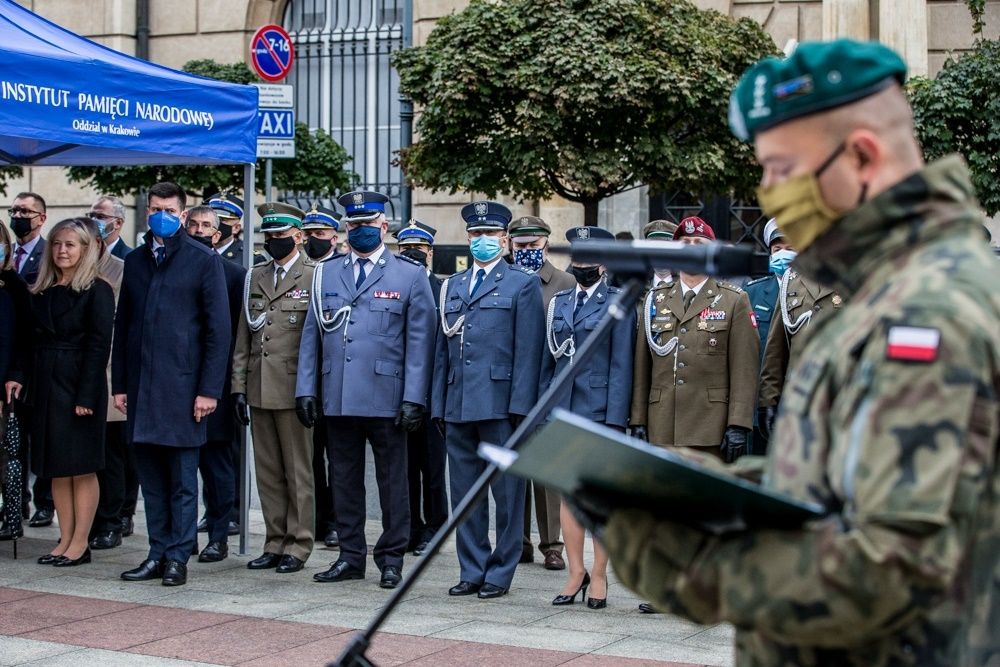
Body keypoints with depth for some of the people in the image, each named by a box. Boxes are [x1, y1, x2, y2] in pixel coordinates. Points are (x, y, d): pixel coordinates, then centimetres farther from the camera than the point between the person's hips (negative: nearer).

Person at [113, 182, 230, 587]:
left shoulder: (204, 261, 0)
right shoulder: (135, 261, 14)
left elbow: (219, 329, -4)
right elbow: (122, 325, 16)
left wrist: (209, 390, -10)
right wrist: (119, 383, 9)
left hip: (182, 386, -4)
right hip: (141, 385, 5)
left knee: (183, 478, 0)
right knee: (151, 476, 8)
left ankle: (178, 557, 7)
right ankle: (158, 554, 15)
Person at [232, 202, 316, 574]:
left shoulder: (314, 277, -3)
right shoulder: (255, 278, 15)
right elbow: (243, 338, 15)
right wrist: (239, 386, 9)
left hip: (294, 389, -6)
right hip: (259, 390, 6)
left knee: (298, 472, 1)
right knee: (268, 472, 10)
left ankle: (298, 546, 8)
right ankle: (275, 543, 18)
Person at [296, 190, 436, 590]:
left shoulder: (410, 276, 3)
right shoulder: (327, 275, 13)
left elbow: (419, 342, -2)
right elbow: (312, 335, 13)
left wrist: (414, 398, -9)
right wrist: (306, 389, 5)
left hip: (387, 399, -3)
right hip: (338, 398, 4)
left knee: (392, 481, 3)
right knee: (344, 480, 9)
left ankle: (391, 559, 13)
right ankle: (351, 556, 18)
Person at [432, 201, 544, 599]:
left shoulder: (523, 284, 1)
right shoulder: (452, 287, 18)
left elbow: (528, 350, -6)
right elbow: (442, 350, 18)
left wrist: (520, 405, -13)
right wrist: (438, 404, 12)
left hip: (500, 405, -5)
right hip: (458, 406, 6)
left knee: (506, 494, 1)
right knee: (464, 493, 9)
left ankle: (500, 573, 9)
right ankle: (472, 571, 18)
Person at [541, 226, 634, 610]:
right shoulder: (558, 302, 13)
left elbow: (622, 365, -6)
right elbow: (548, 361, 14)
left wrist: (616, 419, -12)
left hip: (600, 410, -4)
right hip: (563, 411, 4)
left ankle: (598, 576, 10)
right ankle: (576, 572, 16)